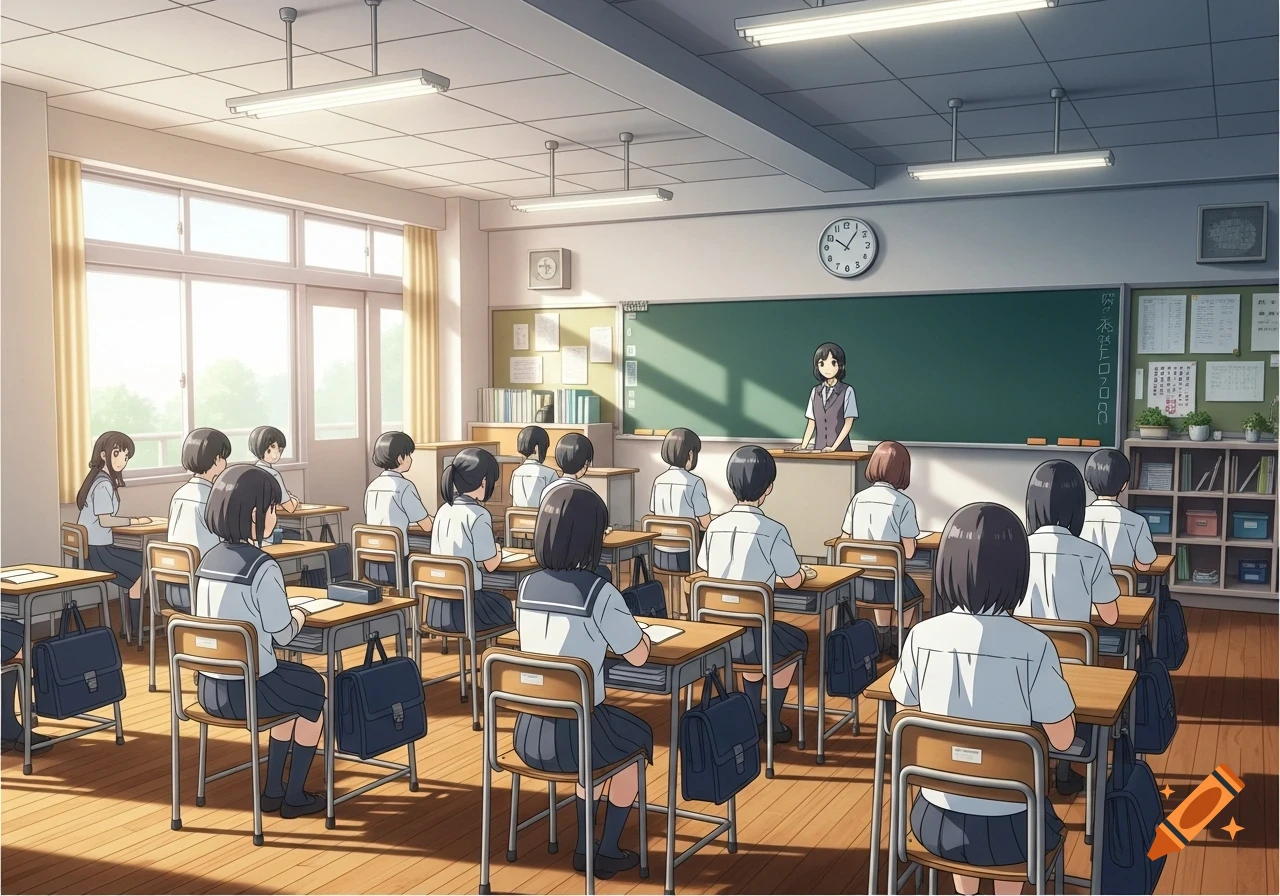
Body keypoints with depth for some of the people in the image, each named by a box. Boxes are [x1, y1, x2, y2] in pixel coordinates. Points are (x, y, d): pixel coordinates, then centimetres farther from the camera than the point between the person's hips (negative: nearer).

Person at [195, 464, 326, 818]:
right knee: (315, 688, 21)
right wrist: (299, 618, 6)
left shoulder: (209, 559, 4)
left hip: (208, 688, 7)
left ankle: (273, 790, 34)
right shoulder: (262, 567, -20)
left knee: (294, 685, 30)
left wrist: (283, 615, 14)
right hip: (246, 690, -7)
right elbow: (282, 635, -14)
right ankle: (294, 796, 26)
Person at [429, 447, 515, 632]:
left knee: (499, 602, 29)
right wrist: (498, 551, 11)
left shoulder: (443, 511, 6)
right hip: (466, 608, -7)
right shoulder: (478, 515, -14)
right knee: (509, 606, 20)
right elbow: (490, 564, -11)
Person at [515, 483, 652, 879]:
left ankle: (583, 847, 39)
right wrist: (637, 631, 15)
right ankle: (607, 850, 35)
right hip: (573, 736, -5)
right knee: (638, 736, 27)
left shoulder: (528, 586, 2)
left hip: (527, 734, 6)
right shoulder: (600, 593, -17)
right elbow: (638, 656, -6)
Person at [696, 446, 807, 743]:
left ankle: (755, 718, 42)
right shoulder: (774, 532, -14)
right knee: (797, 640, 29)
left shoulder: (715, 526, -1)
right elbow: (794, 581, -2)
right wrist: (799, 569, 22)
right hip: (750, 639, -4)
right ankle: (773, 723, 35)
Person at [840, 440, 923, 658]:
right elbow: (908, 552, -12)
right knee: (911, 591, 31)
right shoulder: (904, 504, -14)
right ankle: (899, 645, 40)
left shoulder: (858, 498, -4)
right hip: (887, 584, -3)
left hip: (857, 583, 3)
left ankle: (883, 640, 46)